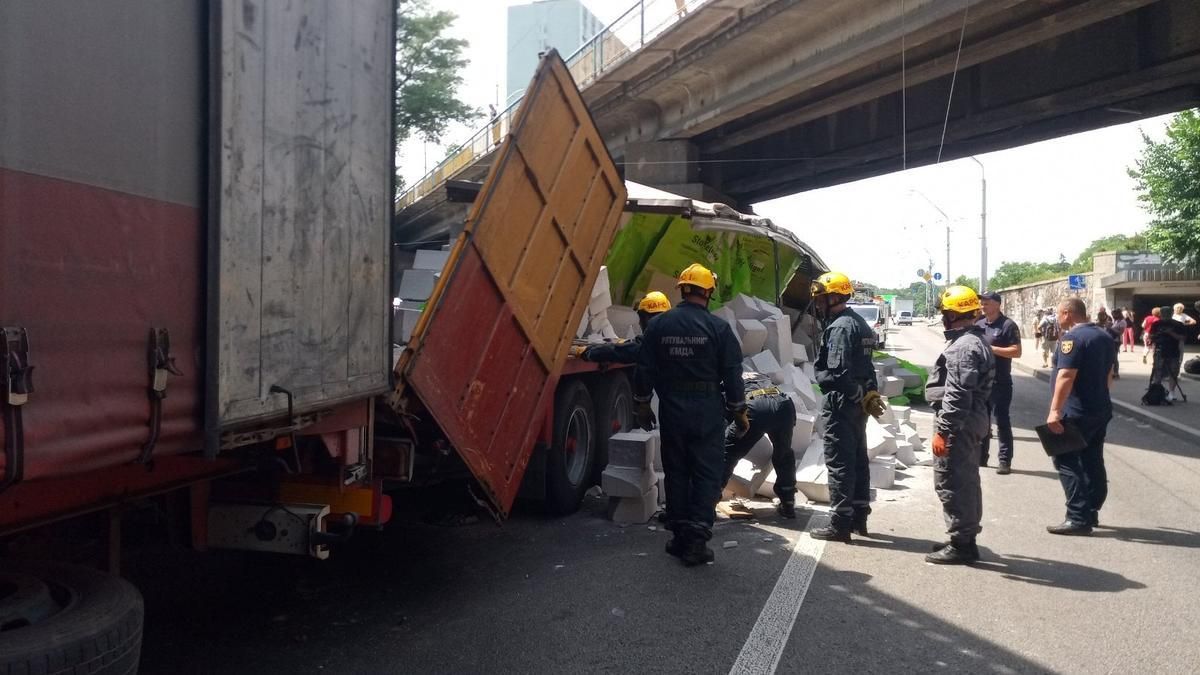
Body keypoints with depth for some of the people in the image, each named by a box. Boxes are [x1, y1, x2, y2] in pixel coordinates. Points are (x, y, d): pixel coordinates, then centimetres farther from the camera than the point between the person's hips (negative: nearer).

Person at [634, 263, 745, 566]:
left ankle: (680, 537, 17)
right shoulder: (718, 327, -7)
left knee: (676, 472, 12)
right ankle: (697, 541, 0)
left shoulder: (659, 324, 0)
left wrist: (642, 405, 15)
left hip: (672, 409, 3)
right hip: (708, 411, -3)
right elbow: (732, 374, -5)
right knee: (706, 474, 3)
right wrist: (739, 411, 5)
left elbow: (644, 369, 4)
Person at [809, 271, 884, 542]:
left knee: (839, 463, -4)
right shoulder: (859, 322, 14)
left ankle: (840, 524, 0)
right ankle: (859, 517, 25)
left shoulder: (840, 327, -17)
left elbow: (837, 373, -25)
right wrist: (868, 392, 11)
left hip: (841, 403, -10)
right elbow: (865, 366, 14)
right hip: (858, 403, 10)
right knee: (858, 460, 15)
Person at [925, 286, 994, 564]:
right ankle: (966, 538, 28)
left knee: (951, 483, -4)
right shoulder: (976, 341, 15)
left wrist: (942, 431, -23)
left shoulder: (964, 347, -20)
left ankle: (961, 544, 3)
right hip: (973, 422, 11)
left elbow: (957, 396, -25)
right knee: (966, 481, 17)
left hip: (959, 425, -11)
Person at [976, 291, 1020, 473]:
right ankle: (980, 457, 21)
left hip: (1000, 383, -6)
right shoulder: (979, 324, 11)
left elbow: (1017, 352, -14)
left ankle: (1005, 460, 3)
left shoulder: (1008, 325, -8)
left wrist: (991, 348, -19)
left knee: (1002, 421, -2)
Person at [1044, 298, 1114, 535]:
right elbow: (1109, 374, 21)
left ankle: (1079, 519, -8)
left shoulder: (1073, 338, -17)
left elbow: (1066, 377, -25)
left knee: (1066, 462, -5)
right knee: (1093, 462, 14)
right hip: (1100, 410, 9)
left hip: (1076, 413, -9)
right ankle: (1091, 513, 22)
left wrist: (1054, 410, -26)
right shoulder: (1104, 336, 12)